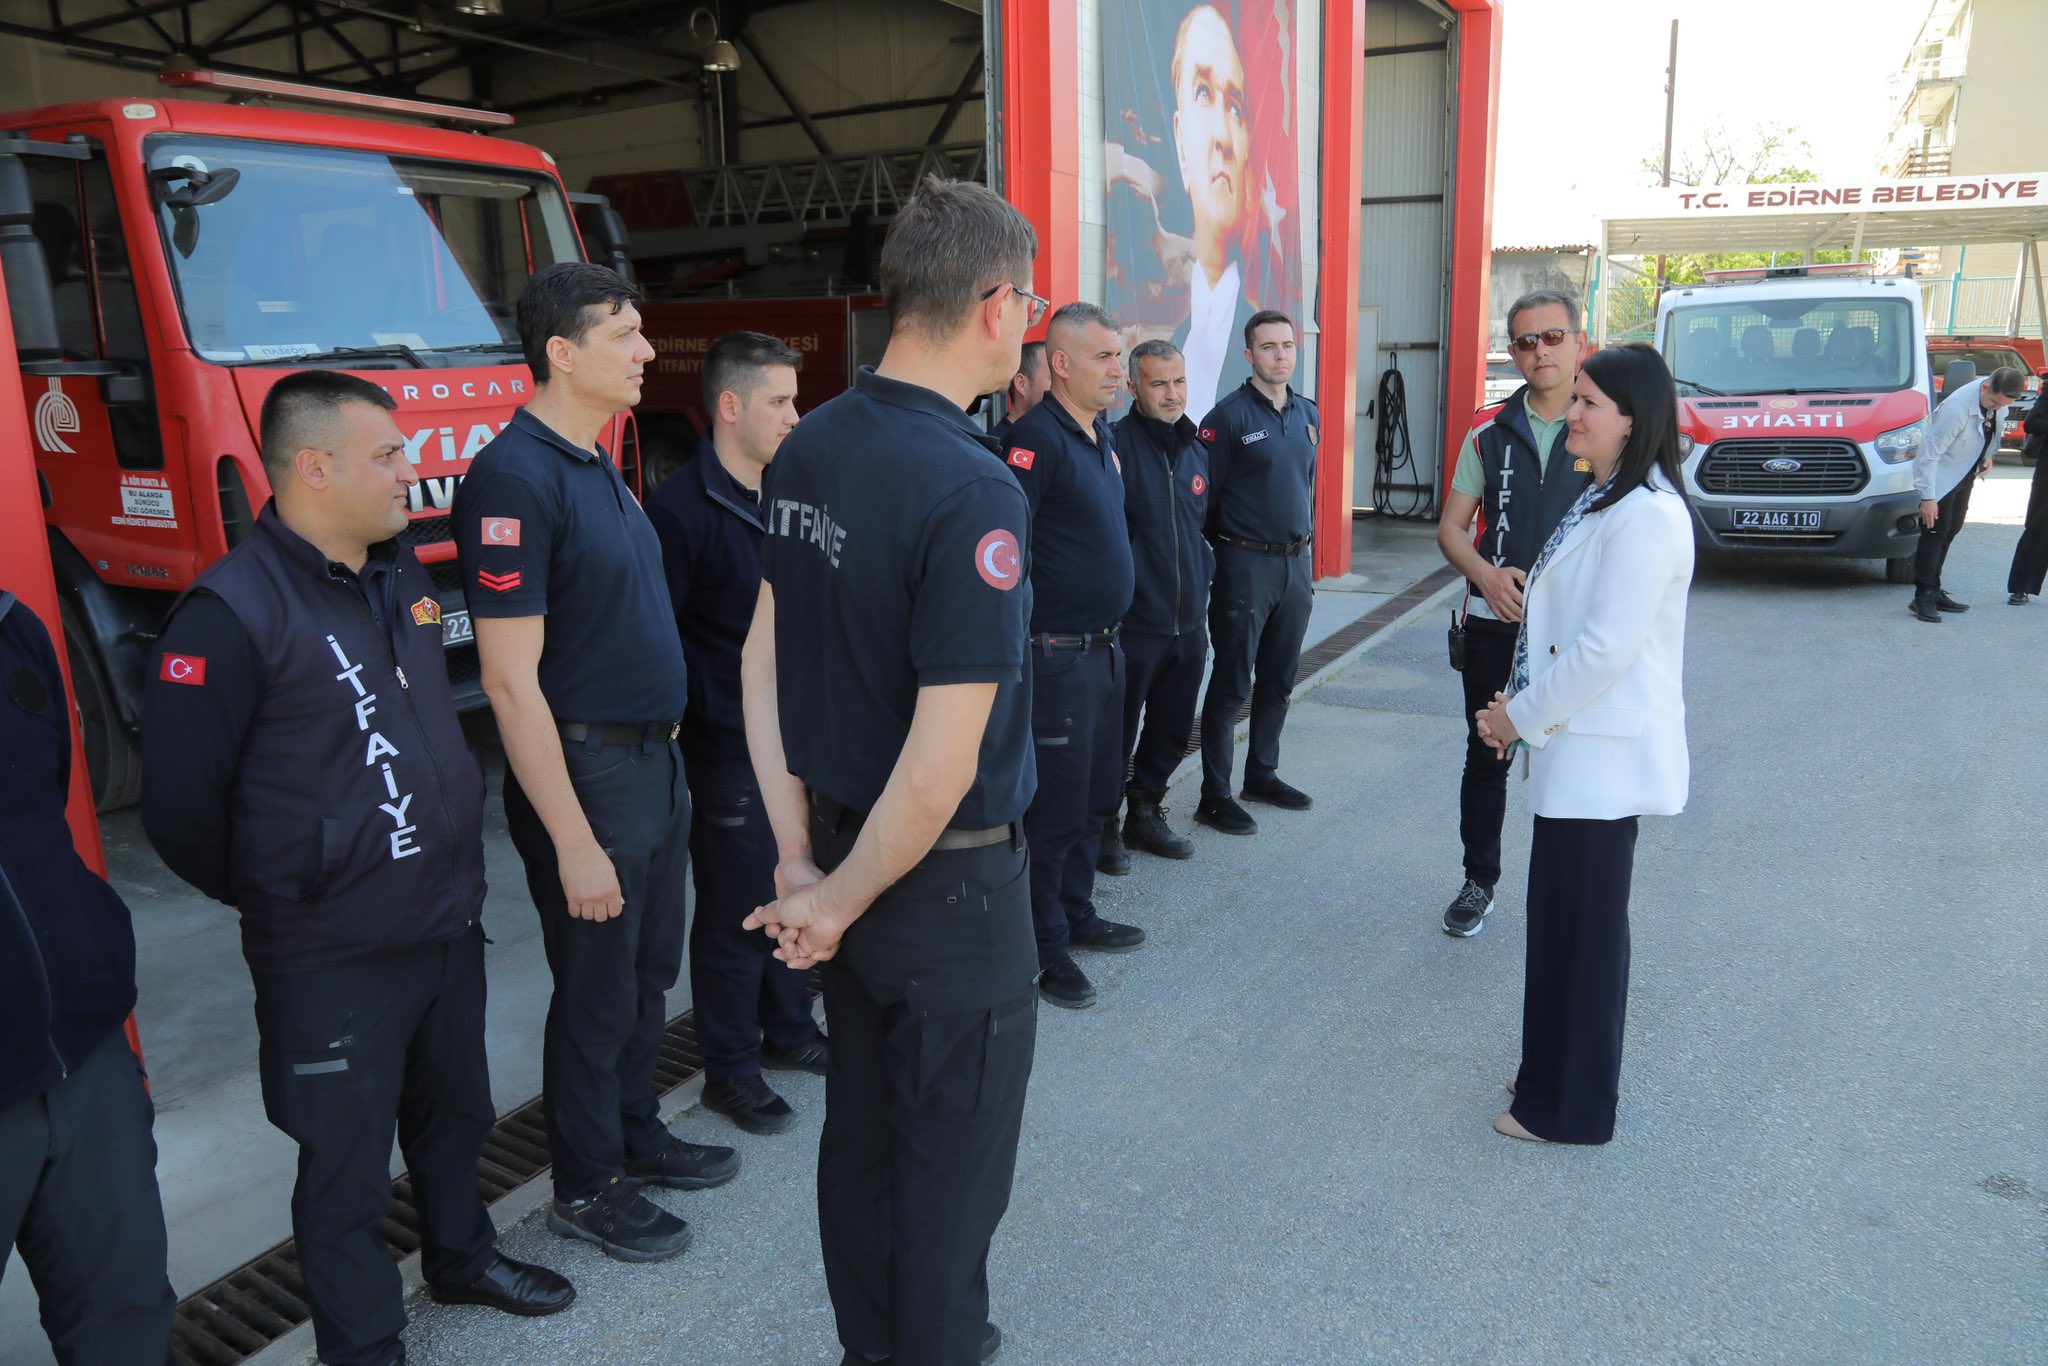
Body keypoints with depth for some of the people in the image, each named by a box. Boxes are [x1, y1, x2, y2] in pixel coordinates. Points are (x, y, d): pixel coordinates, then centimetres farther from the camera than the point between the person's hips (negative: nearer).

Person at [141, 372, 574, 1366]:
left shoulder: (400, 576, 5)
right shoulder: (233, 612, -19)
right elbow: (180, 808, -15)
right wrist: (279, 896, -2)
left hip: (450, 921, 7)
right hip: (335, 959, -7)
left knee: (454, 1114, 24)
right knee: (349, 1164, 10)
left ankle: (460, 1255, 47)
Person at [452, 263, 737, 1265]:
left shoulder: (597, 466, 10)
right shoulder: (516, 478, -20)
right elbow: (511, 679, -23)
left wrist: (663, 754, 16)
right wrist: (573, 842, -22)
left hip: (654, 761, 9)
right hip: (588, 771, -9)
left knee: (650, 974, 21)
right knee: (596, 993, 7)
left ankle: (637, 1135, 40)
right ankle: (586, 1188, 27)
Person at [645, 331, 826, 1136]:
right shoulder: (682, 510, -14)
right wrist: (716, 709, -14)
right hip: (731, 749, -7)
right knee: (736, 912, 5)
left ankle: (788, 1030, 36)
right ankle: (730, 1070, 21)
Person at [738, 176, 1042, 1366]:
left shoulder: (809, 450, -1)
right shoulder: (973, 491, -24)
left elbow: (763, 656, 3)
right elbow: (944, 765, -26)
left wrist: (801, 860, 4)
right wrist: (840, 903, -12)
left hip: (844, 847, 8)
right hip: (950, 886, -8)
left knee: (862, 1134, 24)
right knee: (951, 1175, 13)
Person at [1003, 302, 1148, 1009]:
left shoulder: (1101, 436, 12)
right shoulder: (1038, 438, -18)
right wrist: (1024, 640, -19)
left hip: (1104, 650, 9)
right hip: (1057, 657, -9)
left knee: (1098, 796, 19)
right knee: (1055, 808, 2)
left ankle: (1076, 915, 36)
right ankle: (1045, 947, 18)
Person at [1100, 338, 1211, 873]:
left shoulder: (1198, 452, 10)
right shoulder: (1115, 444, -13)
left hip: (1189, 625, 7)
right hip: (1133, 624, -7)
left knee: (1172, 733, 17)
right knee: (1117, 733, 5)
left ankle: (1145, 813, 35)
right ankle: (1104, 826, 22)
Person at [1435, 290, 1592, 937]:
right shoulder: (1490, 432, 7)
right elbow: (1451, 527, 9)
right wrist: (1488, 575, -11)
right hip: (1494, 623, 3)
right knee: (1486, 757, 11)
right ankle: (1479, 881, 28)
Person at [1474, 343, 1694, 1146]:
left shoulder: (1647, 515, -20)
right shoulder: (1600, 500, 12)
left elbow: (1605, 648, -24)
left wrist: (1522, 717, -14)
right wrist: (1519, 704, 7)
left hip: (1604, 754, -10)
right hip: (1577, 743, 10)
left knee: (1584, 925, 3)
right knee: (1561, 915, 19)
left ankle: (1570, 1107, 18)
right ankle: (1557, 1077, 35)